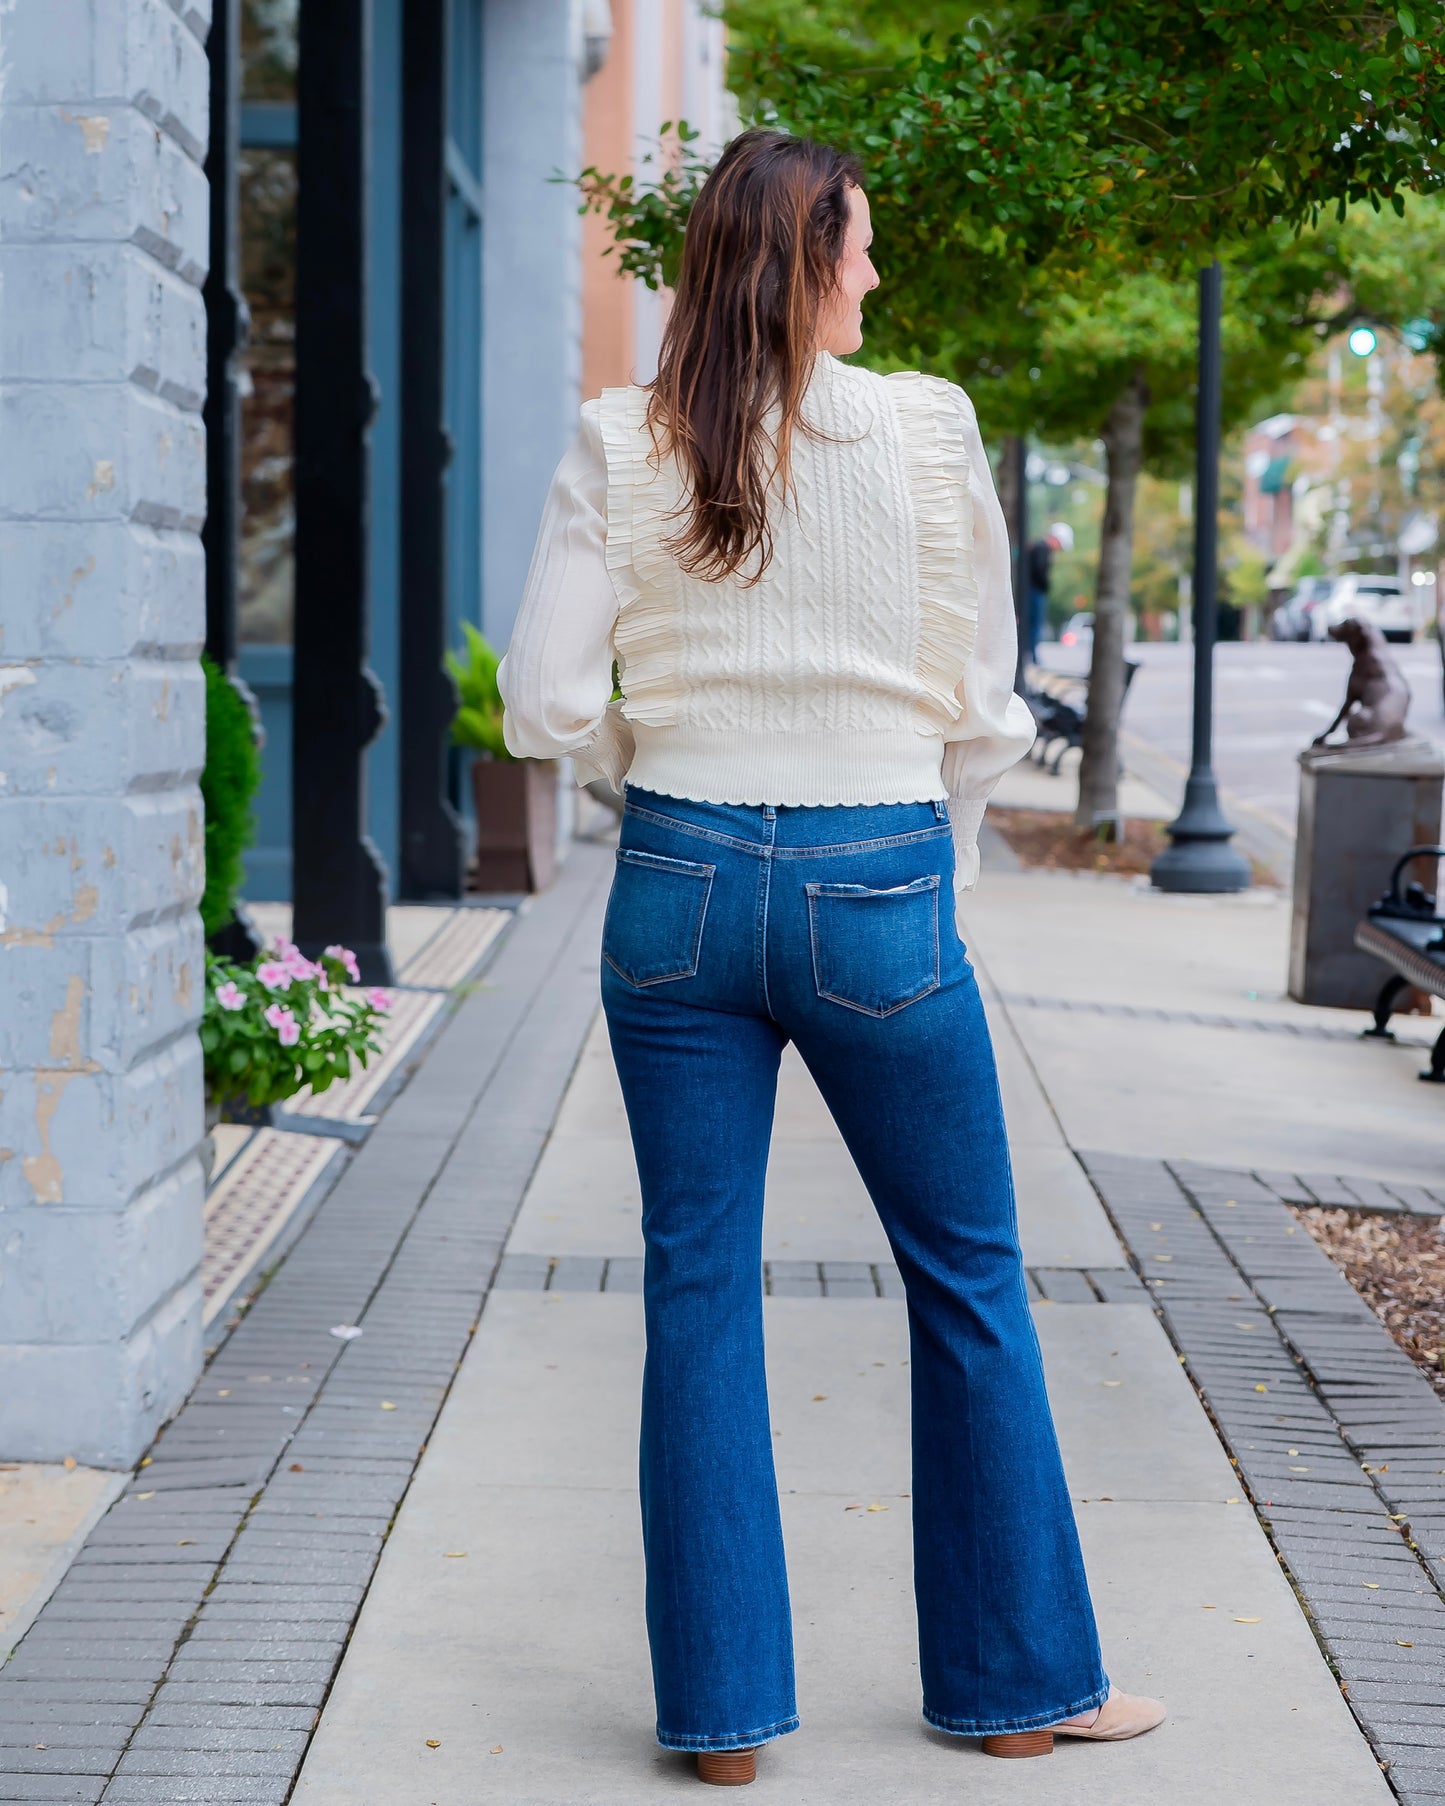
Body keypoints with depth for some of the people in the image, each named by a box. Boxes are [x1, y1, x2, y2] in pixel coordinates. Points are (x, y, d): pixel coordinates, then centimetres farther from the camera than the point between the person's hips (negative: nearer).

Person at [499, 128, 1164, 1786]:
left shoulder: (621, 447, -1)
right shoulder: (927, 430, -5)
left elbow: (546, 701, -5)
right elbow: (983, 708, -1)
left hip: (679, 887, 2)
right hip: (875, 894, -2)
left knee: (699, 1290, 9)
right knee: (969, 1279, 12)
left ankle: (721, 1706, 13)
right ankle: (1018, 1681, 22)